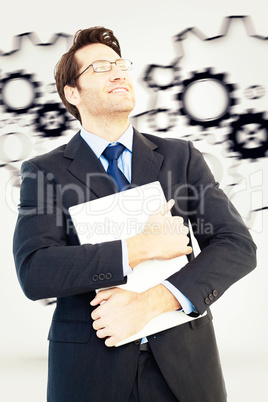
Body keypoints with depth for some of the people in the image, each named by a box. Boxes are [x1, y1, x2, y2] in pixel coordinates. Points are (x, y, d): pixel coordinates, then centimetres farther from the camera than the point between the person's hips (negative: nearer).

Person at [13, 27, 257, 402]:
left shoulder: (181, 155, 2)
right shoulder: (43, 171, -2)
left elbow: (238, 245, -6)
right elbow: (34, 272, -15)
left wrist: (152, 302, -18)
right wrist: (140, 248, -20)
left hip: (184, 360, 2)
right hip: (89, 368, -1)